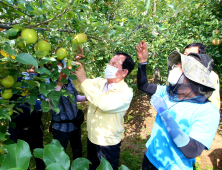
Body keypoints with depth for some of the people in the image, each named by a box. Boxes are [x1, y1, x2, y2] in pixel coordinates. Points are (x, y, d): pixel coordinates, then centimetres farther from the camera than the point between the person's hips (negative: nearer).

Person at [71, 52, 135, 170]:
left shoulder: (126, 92, -23)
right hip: (91, 139, 6)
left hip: (108, 145, -5)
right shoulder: (99, 82, -4)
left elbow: (105, 104, -39)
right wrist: (76, 73, -22)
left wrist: (84, 80, -36)